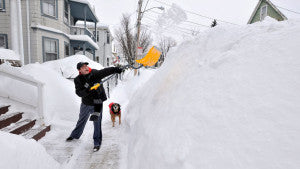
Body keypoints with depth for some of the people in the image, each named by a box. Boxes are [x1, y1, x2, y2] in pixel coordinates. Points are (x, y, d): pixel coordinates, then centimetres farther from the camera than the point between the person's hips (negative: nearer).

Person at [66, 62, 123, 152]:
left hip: (97, 103, -3)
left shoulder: (95, 73, -13)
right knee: (81, 121, 25)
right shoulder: (78, 80, -8)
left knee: (97, 123, -1)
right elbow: (79, 93, -18)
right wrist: (87, 91, -36)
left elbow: (105, 72, -26)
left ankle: (97, 142, 15)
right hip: (85, 104, 3)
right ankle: (75, 135, 50)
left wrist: (115, 69, -42)